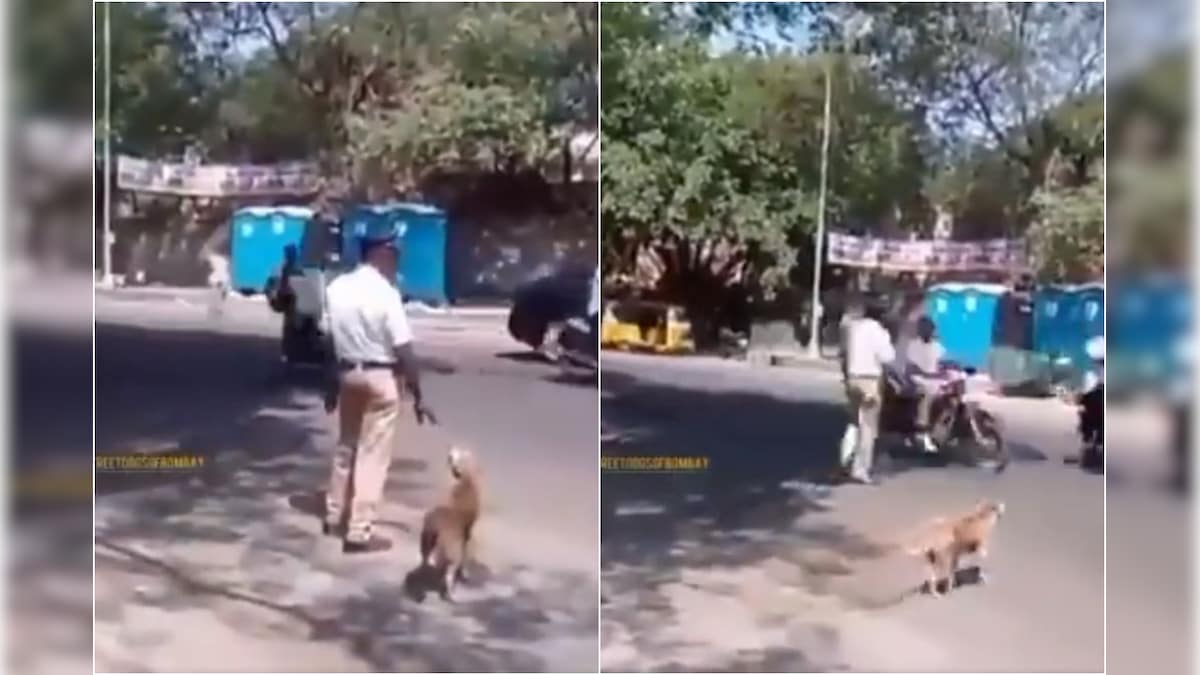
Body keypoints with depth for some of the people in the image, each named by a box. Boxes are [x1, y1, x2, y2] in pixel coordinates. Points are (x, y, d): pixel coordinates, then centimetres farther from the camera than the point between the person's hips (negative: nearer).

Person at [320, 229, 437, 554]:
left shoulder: (336, 288, 1)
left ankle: (334, 516, 33)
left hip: (347, 374, 6)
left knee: (346, 446, 21)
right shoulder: (386, 293, -17)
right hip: (382, 378, -6)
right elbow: (403, 350, -18)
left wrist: (332, 384, 17)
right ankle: (358, 533, 4)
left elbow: (331, 340, 8)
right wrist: (418, 397, -13)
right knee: (372, 455, 1)